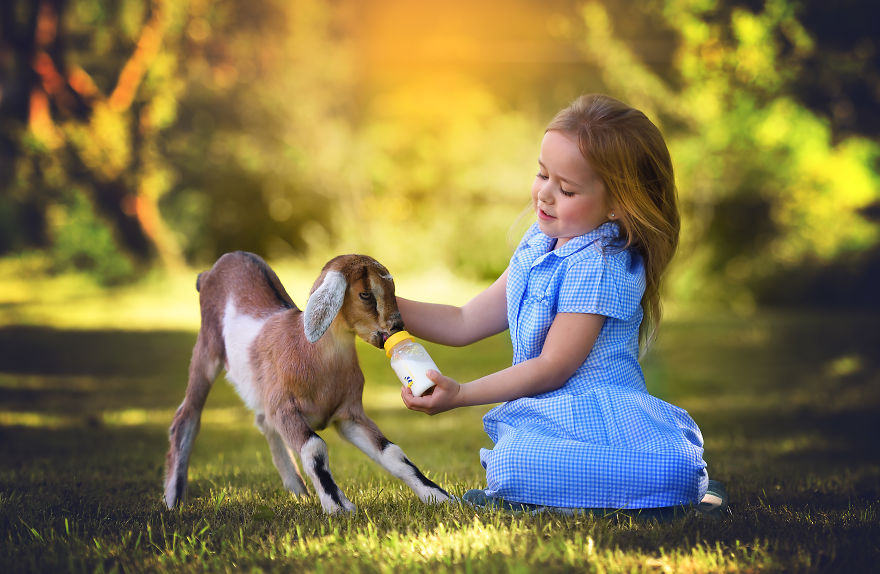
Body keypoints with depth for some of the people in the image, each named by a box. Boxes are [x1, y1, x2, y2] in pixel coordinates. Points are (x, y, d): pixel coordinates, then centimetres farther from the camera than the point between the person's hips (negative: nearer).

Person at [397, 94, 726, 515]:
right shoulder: (538, 245, 13)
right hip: (548, 415, 9)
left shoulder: (598, 267, -15)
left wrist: (460, 395, -17)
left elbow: (553, 367, -15)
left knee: (515, 464, -36)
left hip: (602, 424, -9)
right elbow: (465, 323, 17)